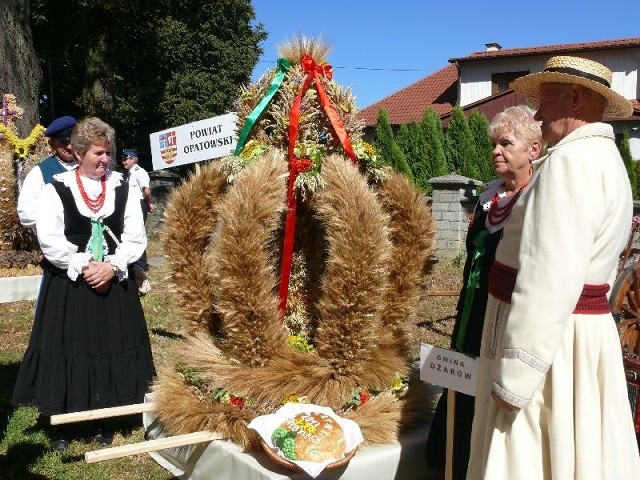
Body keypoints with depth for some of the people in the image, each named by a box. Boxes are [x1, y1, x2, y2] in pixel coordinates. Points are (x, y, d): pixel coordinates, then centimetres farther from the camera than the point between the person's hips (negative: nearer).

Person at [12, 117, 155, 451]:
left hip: (113, 282, 2)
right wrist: (83, 267, -15)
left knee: (110, 350, 7)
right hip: (69, 285, -2)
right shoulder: (56, 189, -3)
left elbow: (136, 237, 2)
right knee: (69, 350, 3)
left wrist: (112, 265, -12)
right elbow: (50, 240, -10)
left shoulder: (122, 189, 4)